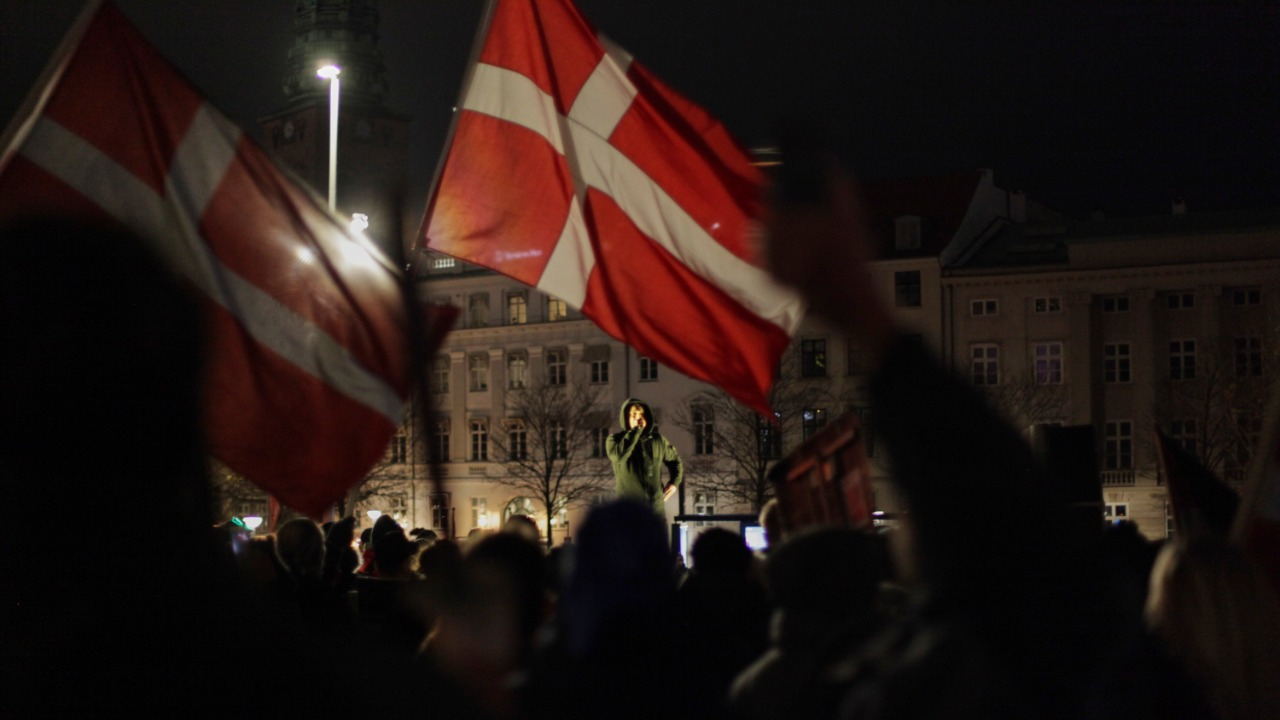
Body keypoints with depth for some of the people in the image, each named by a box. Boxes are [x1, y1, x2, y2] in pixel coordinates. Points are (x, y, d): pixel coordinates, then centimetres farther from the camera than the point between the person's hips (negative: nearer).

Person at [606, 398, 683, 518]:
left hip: (655, 506, 4)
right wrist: (635, 431, -19)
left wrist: (674, 482, 12)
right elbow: (619, 454, -26)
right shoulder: (616, 439, -1)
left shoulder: (657, 440, 9)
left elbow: (675, 459, 26)